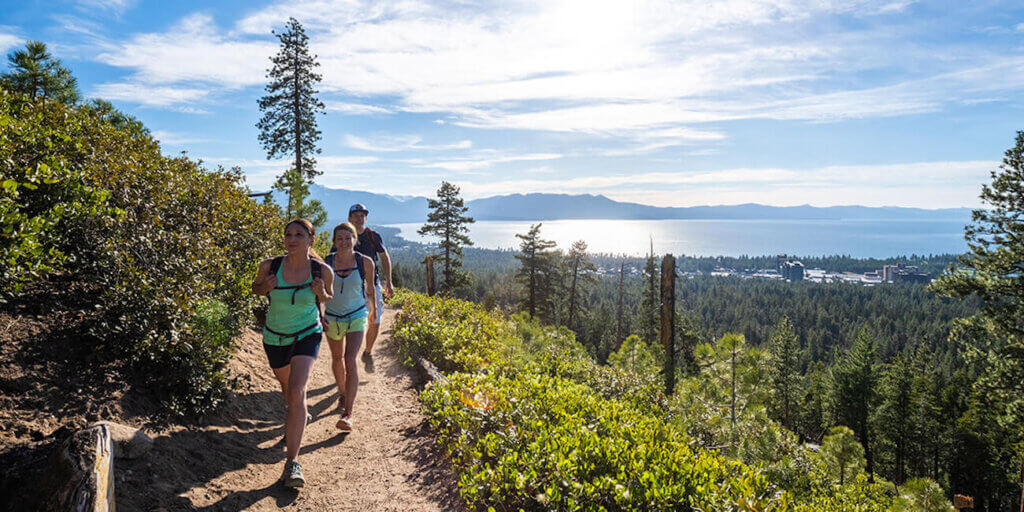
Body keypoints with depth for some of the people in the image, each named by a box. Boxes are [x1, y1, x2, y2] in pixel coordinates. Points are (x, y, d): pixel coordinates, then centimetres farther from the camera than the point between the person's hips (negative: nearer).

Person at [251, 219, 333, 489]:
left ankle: (292, 462, -15)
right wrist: (265, 288, -19)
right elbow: (255, 287, 5)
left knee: (296, 392, -21)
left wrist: (321, 293, -20)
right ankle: (299, 418, 59)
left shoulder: (323, 271, -17)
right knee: (287, 388, 23)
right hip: (275, 338, 3)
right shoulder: (270, 266, -16)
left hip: (307, 335, -3)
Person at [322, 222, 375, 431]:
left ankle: (348, 414, -16)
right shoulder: (326, 262, -12)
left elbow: (369, 287, 6)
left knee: (350, 360, -17)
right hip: (332, 318, 2)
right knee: (337, 358, 20)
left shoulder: (365, 262, -12)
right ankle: (342, 392, 47)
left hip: (356, 316, -2)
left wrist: (373, 306, 21)